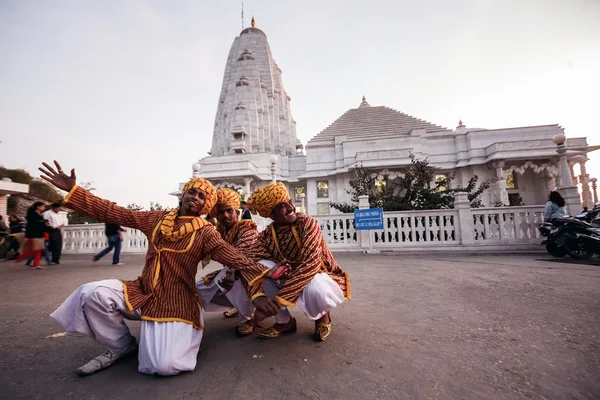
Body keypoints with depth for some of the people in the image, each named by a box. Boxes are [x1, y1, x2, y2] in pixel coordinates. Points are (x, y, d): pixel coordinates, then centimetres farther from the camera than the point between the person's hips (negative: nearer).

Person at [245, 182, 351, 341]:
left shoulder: (307, 224, -24)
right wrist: (258, 298, -43)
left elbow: (310, 266, -35)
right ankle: (286, 321, -1)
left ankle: (323, 317, 0)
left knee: (315, 289, -39)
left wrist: (277, 301, -39)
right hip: (289, 279, 4)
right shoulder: (266, 236, -10)